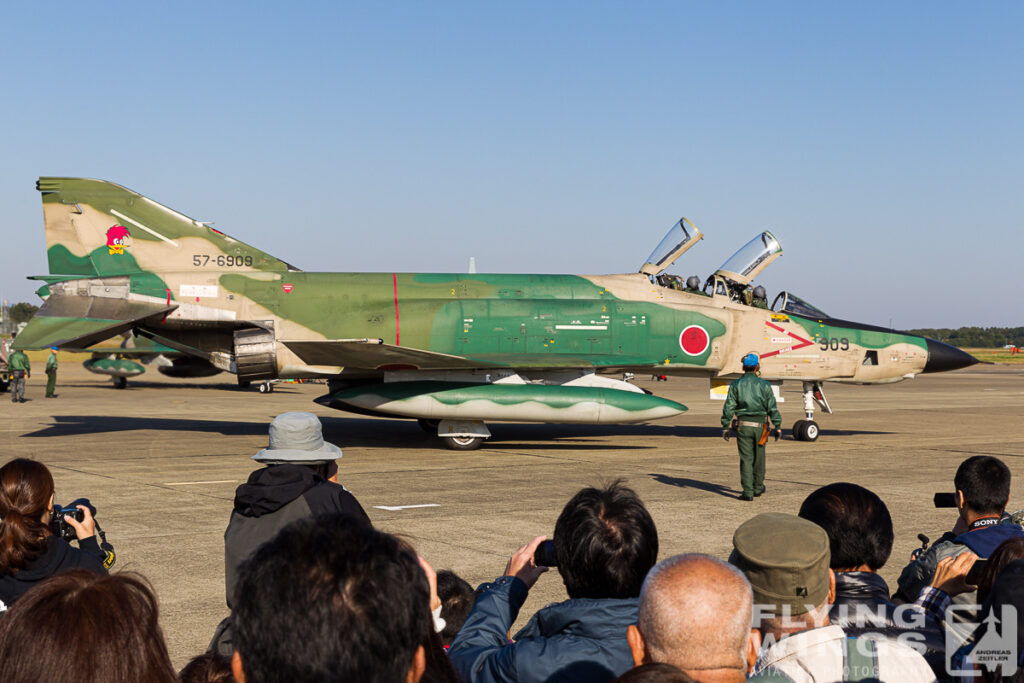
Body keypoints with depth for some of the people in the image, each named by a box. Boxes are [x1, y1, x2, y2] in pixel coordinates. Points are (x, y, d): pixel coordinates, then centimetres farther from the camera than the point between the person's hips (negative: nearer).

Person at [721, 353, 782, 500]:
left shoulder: (736, 385, 0)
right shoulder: (764, 385, 2)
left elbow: (729, 407, -3)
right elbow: (773, 407, 1)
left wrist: (725, 427, 2)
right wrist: (777, 427, 6)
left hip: (743, 425, -1)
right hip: (760, 425, 1)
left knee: (746, 459, -1)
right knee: (759, 458, 15)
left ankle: (748, 492, -8)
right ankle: (758, 487, 29)